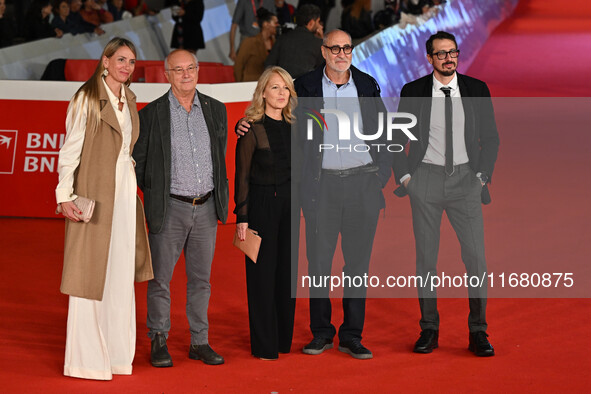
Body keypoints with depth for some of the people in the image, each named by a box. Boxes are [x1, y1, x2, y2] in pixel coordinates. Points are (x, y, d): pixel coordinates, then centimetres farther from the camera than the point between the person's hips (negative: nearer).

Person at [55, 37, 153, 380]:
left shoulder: (129, 101, 14)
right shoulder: (87, 98, -7)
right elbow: (71, 148, -10)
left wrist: (132, 190, 14)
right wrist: (65, 194, -16)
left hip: (126, 191, 7)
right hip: (95, 192, -7)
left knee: (121, 275, 9)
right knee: (91, 272, -3)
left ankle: (116, 353, 17)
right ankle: (85, 359, 3)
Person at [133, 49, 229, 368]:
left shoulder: (216, 110, 7)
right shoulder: (152, 114, -4)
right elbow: (137, 160, 1)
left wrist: (220, 194, 12)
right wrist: (155, 194, 1)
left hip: (206, 208, 3)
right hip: (170, 209, -3)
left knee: (200, 279, 10)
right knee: (160, 279, 2)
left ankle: (199, 342, 19)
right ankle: (158, 342, 14)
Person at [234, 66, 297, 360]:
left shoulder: (294, 127, 9)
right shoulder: (251, 129, -7)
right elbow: (242, 176, -7)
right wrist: (242, 217, -11)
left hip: (291, 205, 5)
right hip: (261, 206, -5)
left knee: (287, 271, 10)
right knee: (262, 273, 0)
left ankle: (285, 339, 21)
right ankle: (264, 345, 9)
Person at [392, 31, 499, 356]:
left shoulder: (477, 90, 4)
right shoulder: (413, 92, 2)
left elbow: (490, 137, 9)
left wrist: (482, 175, 1)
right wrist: (404, 175, 0)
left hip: (465, 179, 0)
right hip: (426, 178, 0)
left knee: (476, 256, -6)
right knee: (425, 256, 3)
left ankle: (478, 332, 3)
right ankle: (429, 329, 12)